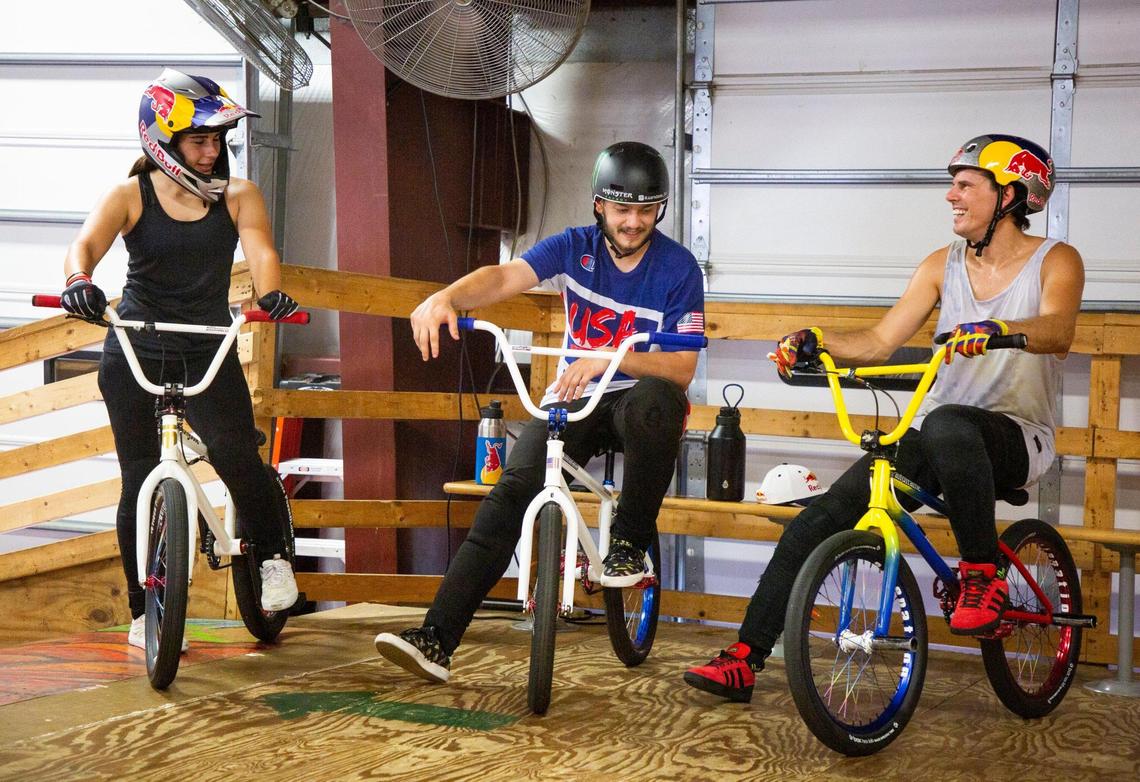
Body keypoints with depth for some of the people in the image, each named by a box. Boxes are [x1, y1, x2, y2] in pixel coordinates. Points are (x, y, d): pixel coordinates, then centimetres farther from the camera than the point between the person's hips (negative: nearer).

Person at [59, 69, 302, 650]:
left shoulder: (238, 196, 2)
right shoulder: (131, 197, -3)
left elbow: (260, 251, -13)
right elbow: (86, 243, -18)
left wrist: (271, 293, -36)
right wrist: (79, 281, -41)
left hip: (208, 351, 0)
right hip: (134, 351, 0)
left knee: (234, 454, -22)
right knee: (140, 480, 0)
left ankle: (271, 554, 5)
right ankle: (144, 613, 14)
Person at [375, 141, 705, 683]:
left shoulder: (678, 267, -7)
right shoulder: (576, 248, -1)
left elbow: (681, 368, -15)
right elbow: (504, 277, -19)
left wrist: (608, 359, -31)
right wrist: (444, 298, -40)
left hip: (638, 397, -2)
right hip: (572, 400, 2)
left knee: (652, 402, -40)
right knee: (510, 493, -20)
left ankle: (630, 544, -17)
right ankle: (437, 639, -23)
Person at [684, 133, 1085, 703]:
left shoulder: (1055, 261, -3)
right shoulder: (943, 265, 11)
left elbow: (1057, 331, -24)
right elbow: (879, 342, 6)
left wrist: (995, 330, -44)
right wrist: (816, 342, -13)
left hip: (1015, 438, -5)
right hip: (933, 439, 5)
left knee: (948, 424, -42)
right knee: (820, 518, -13)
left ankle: (983, 576, -24)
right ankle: (744, 660, -9)